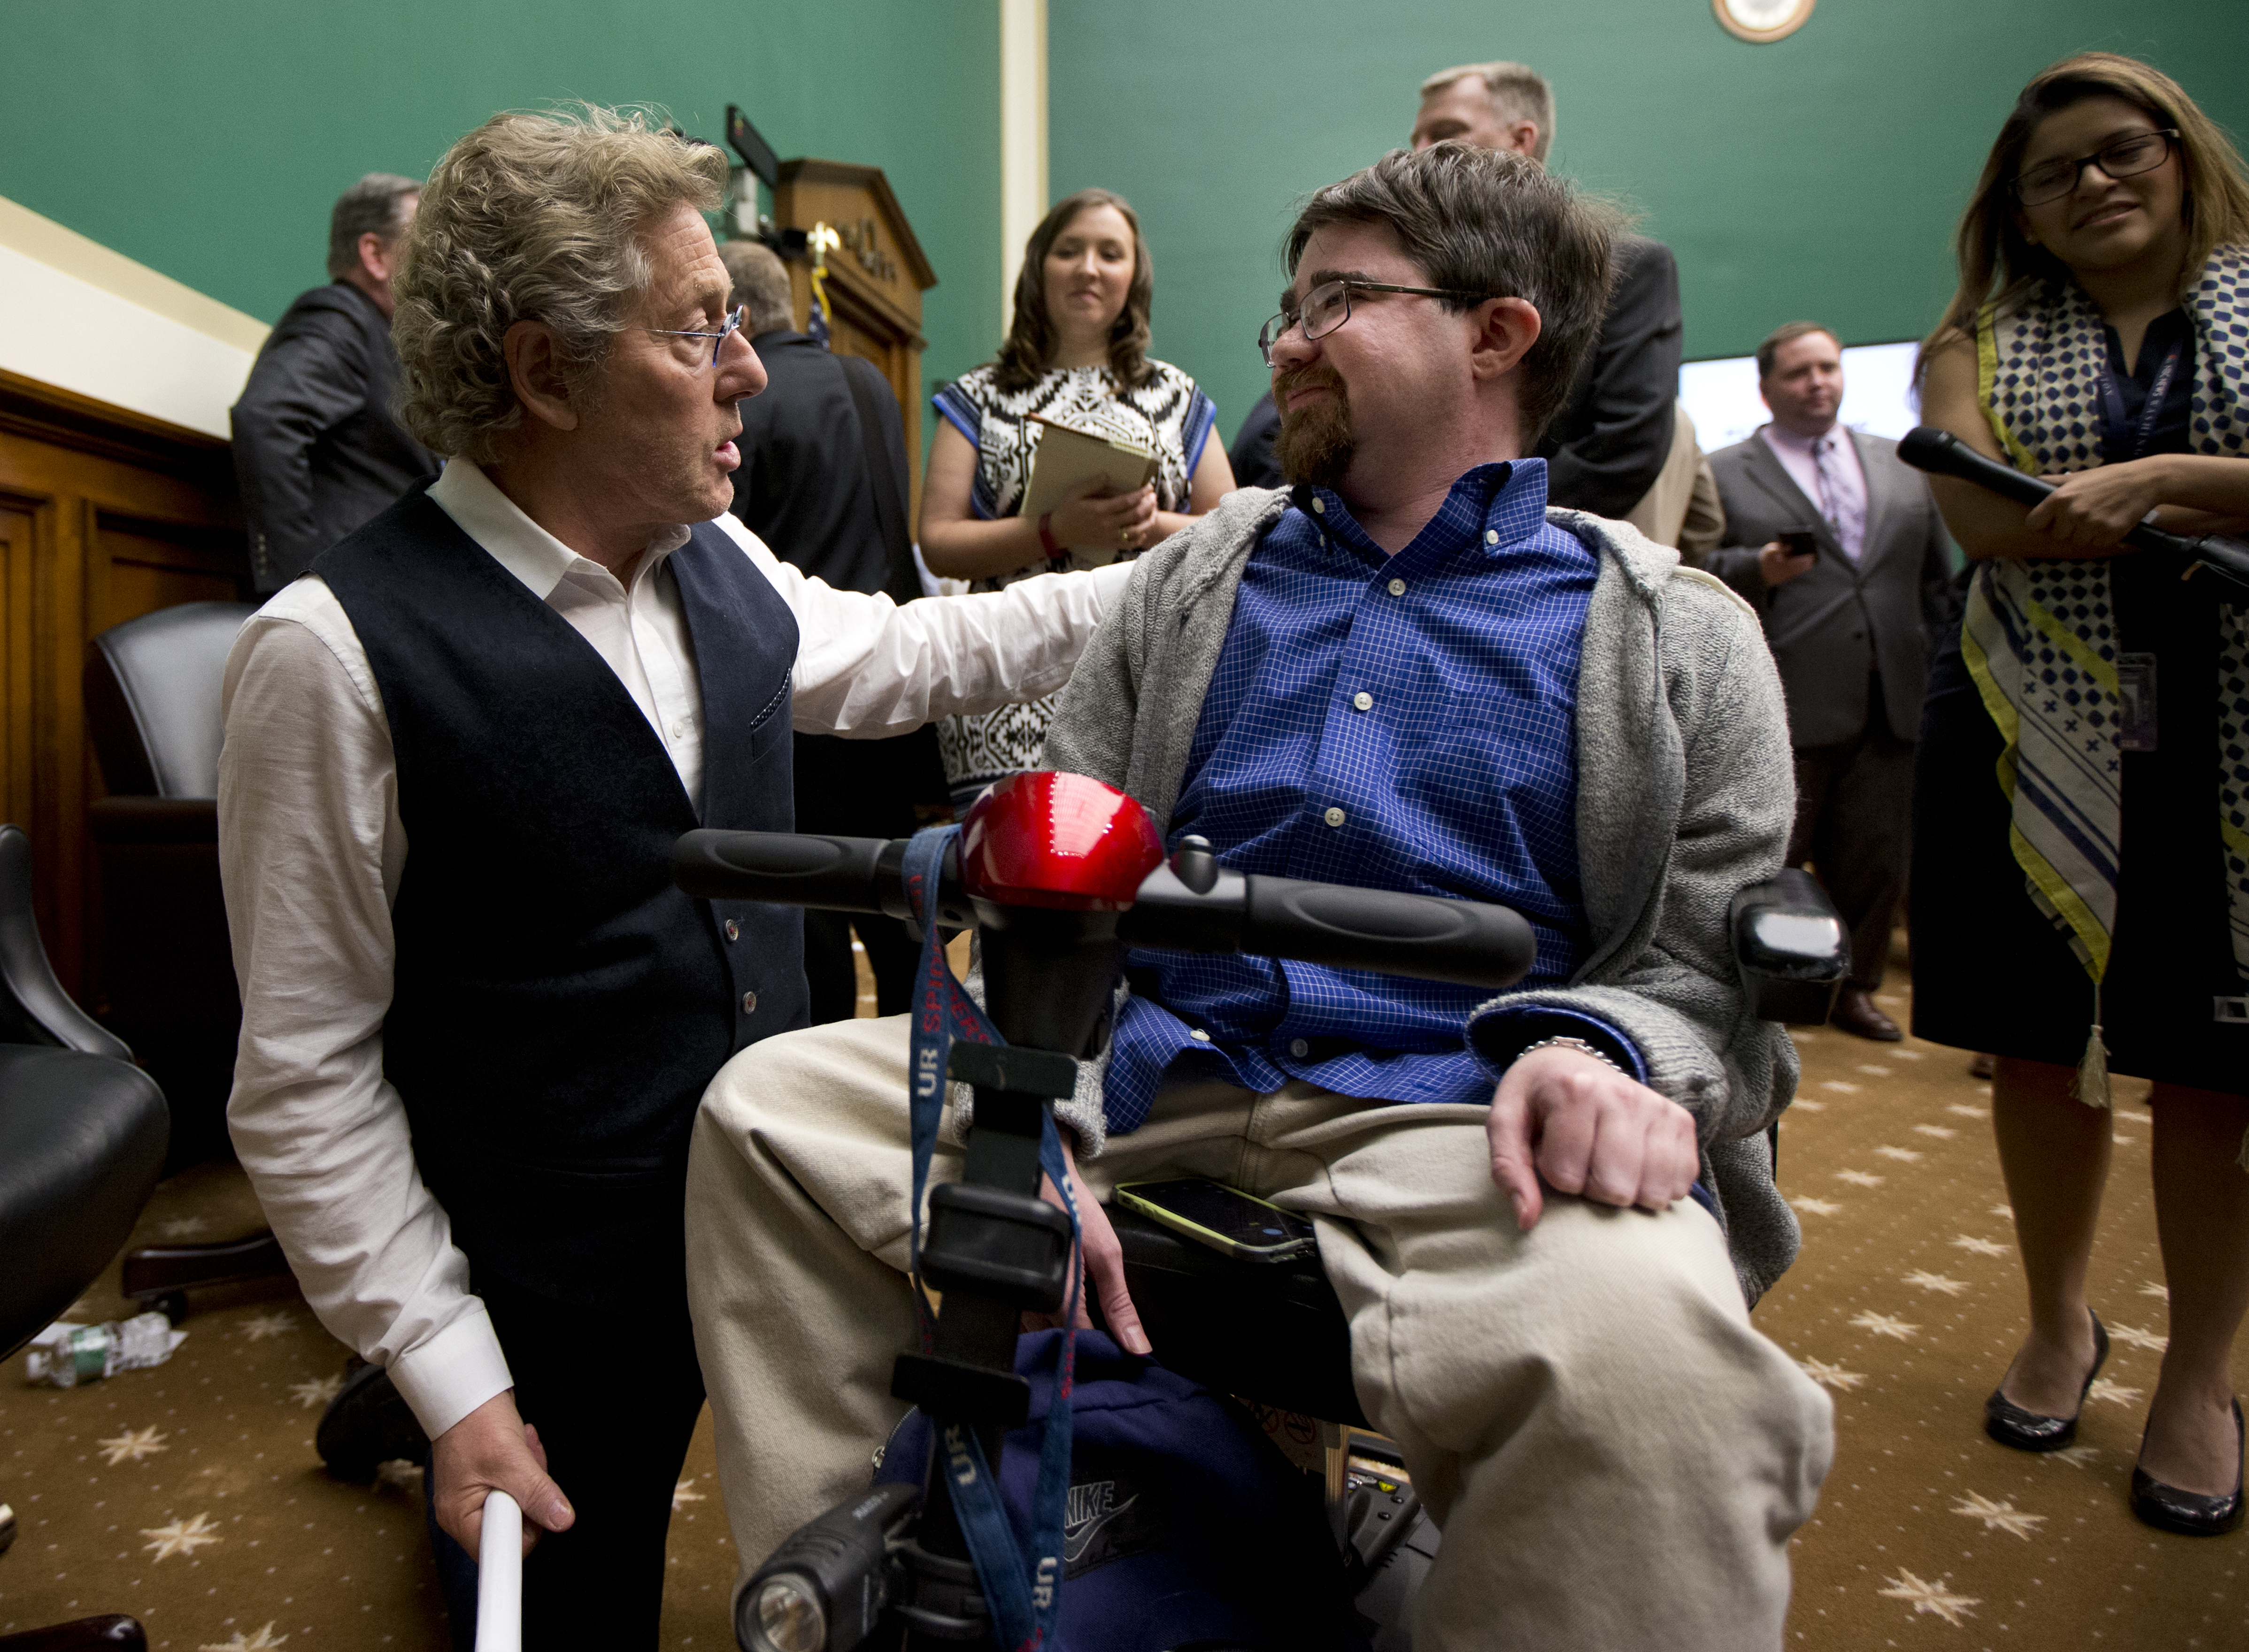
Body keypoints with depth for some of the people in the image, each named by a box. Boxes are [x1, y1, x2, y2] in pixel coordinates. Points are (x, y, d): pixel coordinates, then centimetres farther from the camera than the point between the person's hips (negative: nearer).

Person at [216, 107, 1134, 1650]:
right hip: (563, 1319, -5)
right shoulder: (338, 649, -21)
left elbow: (905, 654, 14)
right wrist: (450, 1382, -14)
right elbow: (305, 1074, -15)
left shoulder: (716, 563, -2)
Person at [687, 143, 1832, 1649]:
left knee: (1646, 1346, -36)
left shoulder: (1685, 638, 9)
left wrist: (1597, 1047, -19)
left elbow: (1722, 969, 6)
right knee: (767, 1104, -10)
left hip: (1460, 1128, -3)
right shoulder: (1193, 577, 17)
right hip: (1145, 1086, 4)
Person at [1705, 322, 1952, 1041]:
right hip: (1785, 708, -4)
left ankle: (1854, 988, 24)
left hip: (1889, 706, 5)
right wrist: (1757, 570, -20)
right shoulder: (1724, 474, 4)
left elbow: (1937, 578, 18)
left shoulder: (1903, 467, 17)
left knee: (1876, 860, 10)